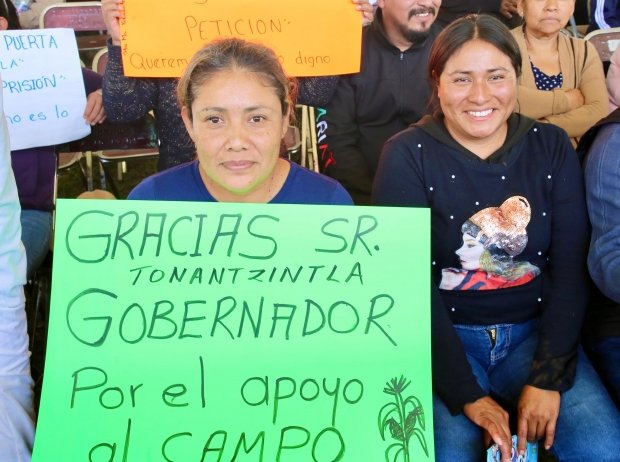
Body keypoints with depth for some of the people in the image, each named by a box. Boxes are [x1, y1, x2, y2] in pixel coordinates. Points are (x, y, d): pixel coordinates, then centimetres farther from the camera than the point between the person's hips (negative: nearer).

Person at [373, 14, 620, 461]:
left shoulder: (552, 146, 0)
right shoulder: (408, 154, -9)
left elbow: (570, 267, -2)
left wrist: (549, 377, -12)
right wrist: (467, 395, -17)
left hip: (534, 334, 3)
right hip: (443, 339, -2)